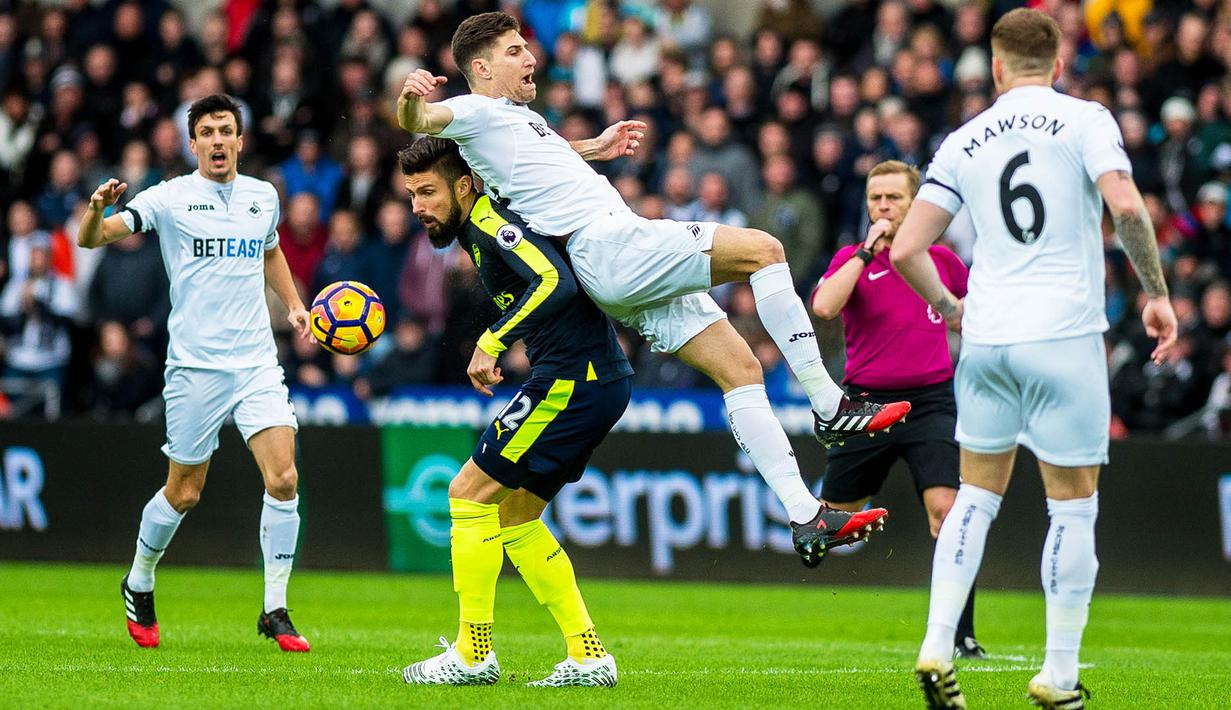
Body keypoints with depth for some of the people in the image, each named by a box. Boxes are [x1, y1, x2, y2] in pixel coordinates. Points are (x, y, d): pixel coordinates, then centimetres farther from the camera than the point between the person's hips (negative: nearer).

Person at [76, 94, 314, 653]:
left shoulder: (263, 196, 11)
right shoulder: (170, 198, -2)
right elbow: (90, 238, -9)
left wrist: (294, 305, 19)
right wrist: (97, 210, -31)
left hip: (257, 362, 3)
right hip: (194, 365, -3)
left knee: (283, 480, -12)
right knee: (183, 494, 4)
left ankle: (274, 611, -4)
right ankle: (139, 584, 31)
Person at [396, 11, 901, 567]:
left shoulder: (517, 116, 27)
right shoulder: (476, 112, -1)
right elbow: (418, 122, -20)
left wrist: (595, 148, 45)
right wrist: (410, 99, -41)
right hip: (609, 245, -10)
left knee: (740, 368, 3)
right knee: (764, 249, -15)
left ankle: (806, 518, -1)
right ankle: (829, 405, -15)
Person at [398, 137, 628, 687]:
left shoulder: (490, 221, -12)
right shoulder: (481, 227, 16)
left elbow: (555, 282, -26)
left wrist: (493, 342, -24)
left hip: (573, 381, -10)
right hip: (600, 379, 10)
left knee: (470, 494, -5)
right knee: (514, 517, 15)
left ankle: (474, 654, 0)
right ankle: (588, 657, 12)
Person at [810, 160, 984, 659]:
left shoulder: (941, 259, 8)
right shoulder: (852, 258, 0)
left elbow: (969, 298, 30)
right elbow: (823, 306, -20)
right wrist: (866, 252, -19)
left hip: (930, 401, 0)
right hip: (867, 402, 0)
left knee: (946, 510, -18)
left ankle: (961, 635, -15)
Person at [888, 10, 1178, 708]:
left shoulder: (964, 142, 8)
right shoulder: (1084, 120, -2)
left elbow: (906, 250, 5)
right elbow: (1125, 205, -17)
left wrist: (948, 306, 23)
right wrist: (1156, 292, -7)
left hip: (987, 337, 4)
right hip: (1066, 335, -4)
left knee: (977, 495, 16)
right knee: (1074, 506, 5)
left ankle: (937, 649, 5)